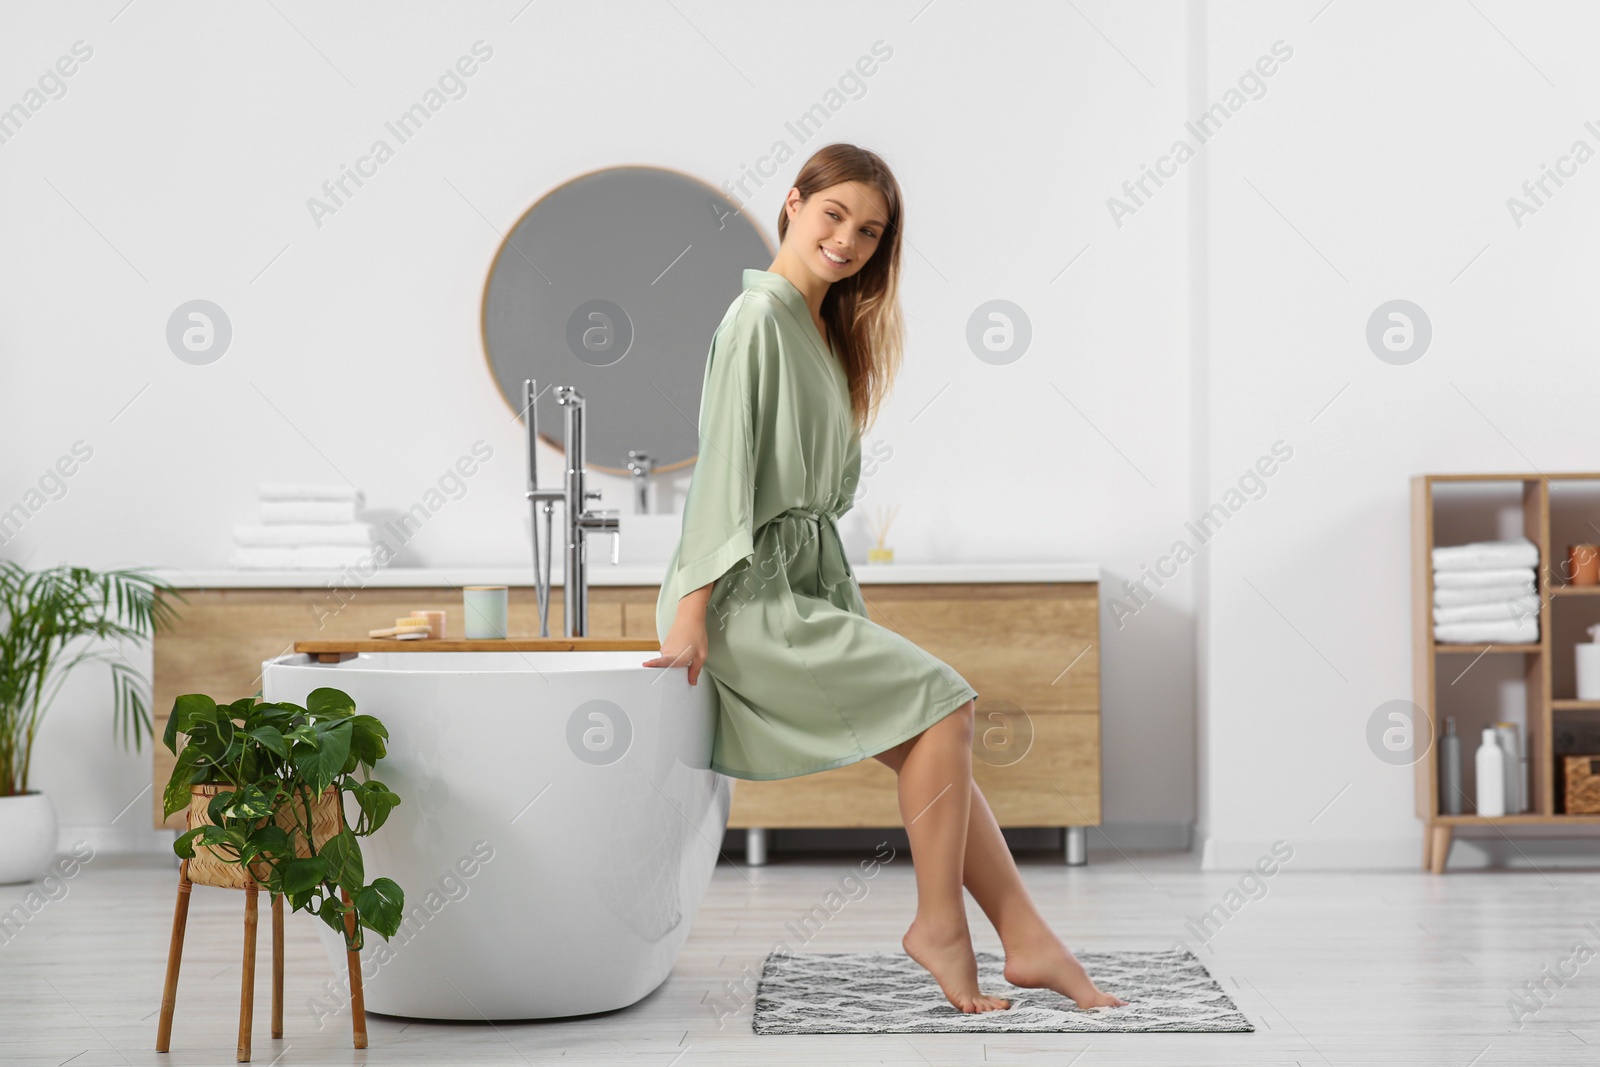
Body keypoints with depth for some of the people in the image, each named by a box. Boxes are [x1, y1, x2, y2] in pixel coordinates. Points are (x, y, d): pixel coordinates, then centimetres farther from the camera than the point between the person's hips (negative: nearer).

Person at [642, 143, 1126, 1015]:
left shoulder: (825, 328, 17)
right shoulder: (761, 317, -11)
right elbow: (723, 463, -16)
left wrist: (849, 608, 15)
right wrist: (691, 609, -20)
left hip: (805, 588, 9)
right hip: (749, 599, -9)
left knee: (933, 738, 0)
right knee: (942, 701, -14)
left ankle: (1026, 940, -1)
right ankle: (939, 925, -4)